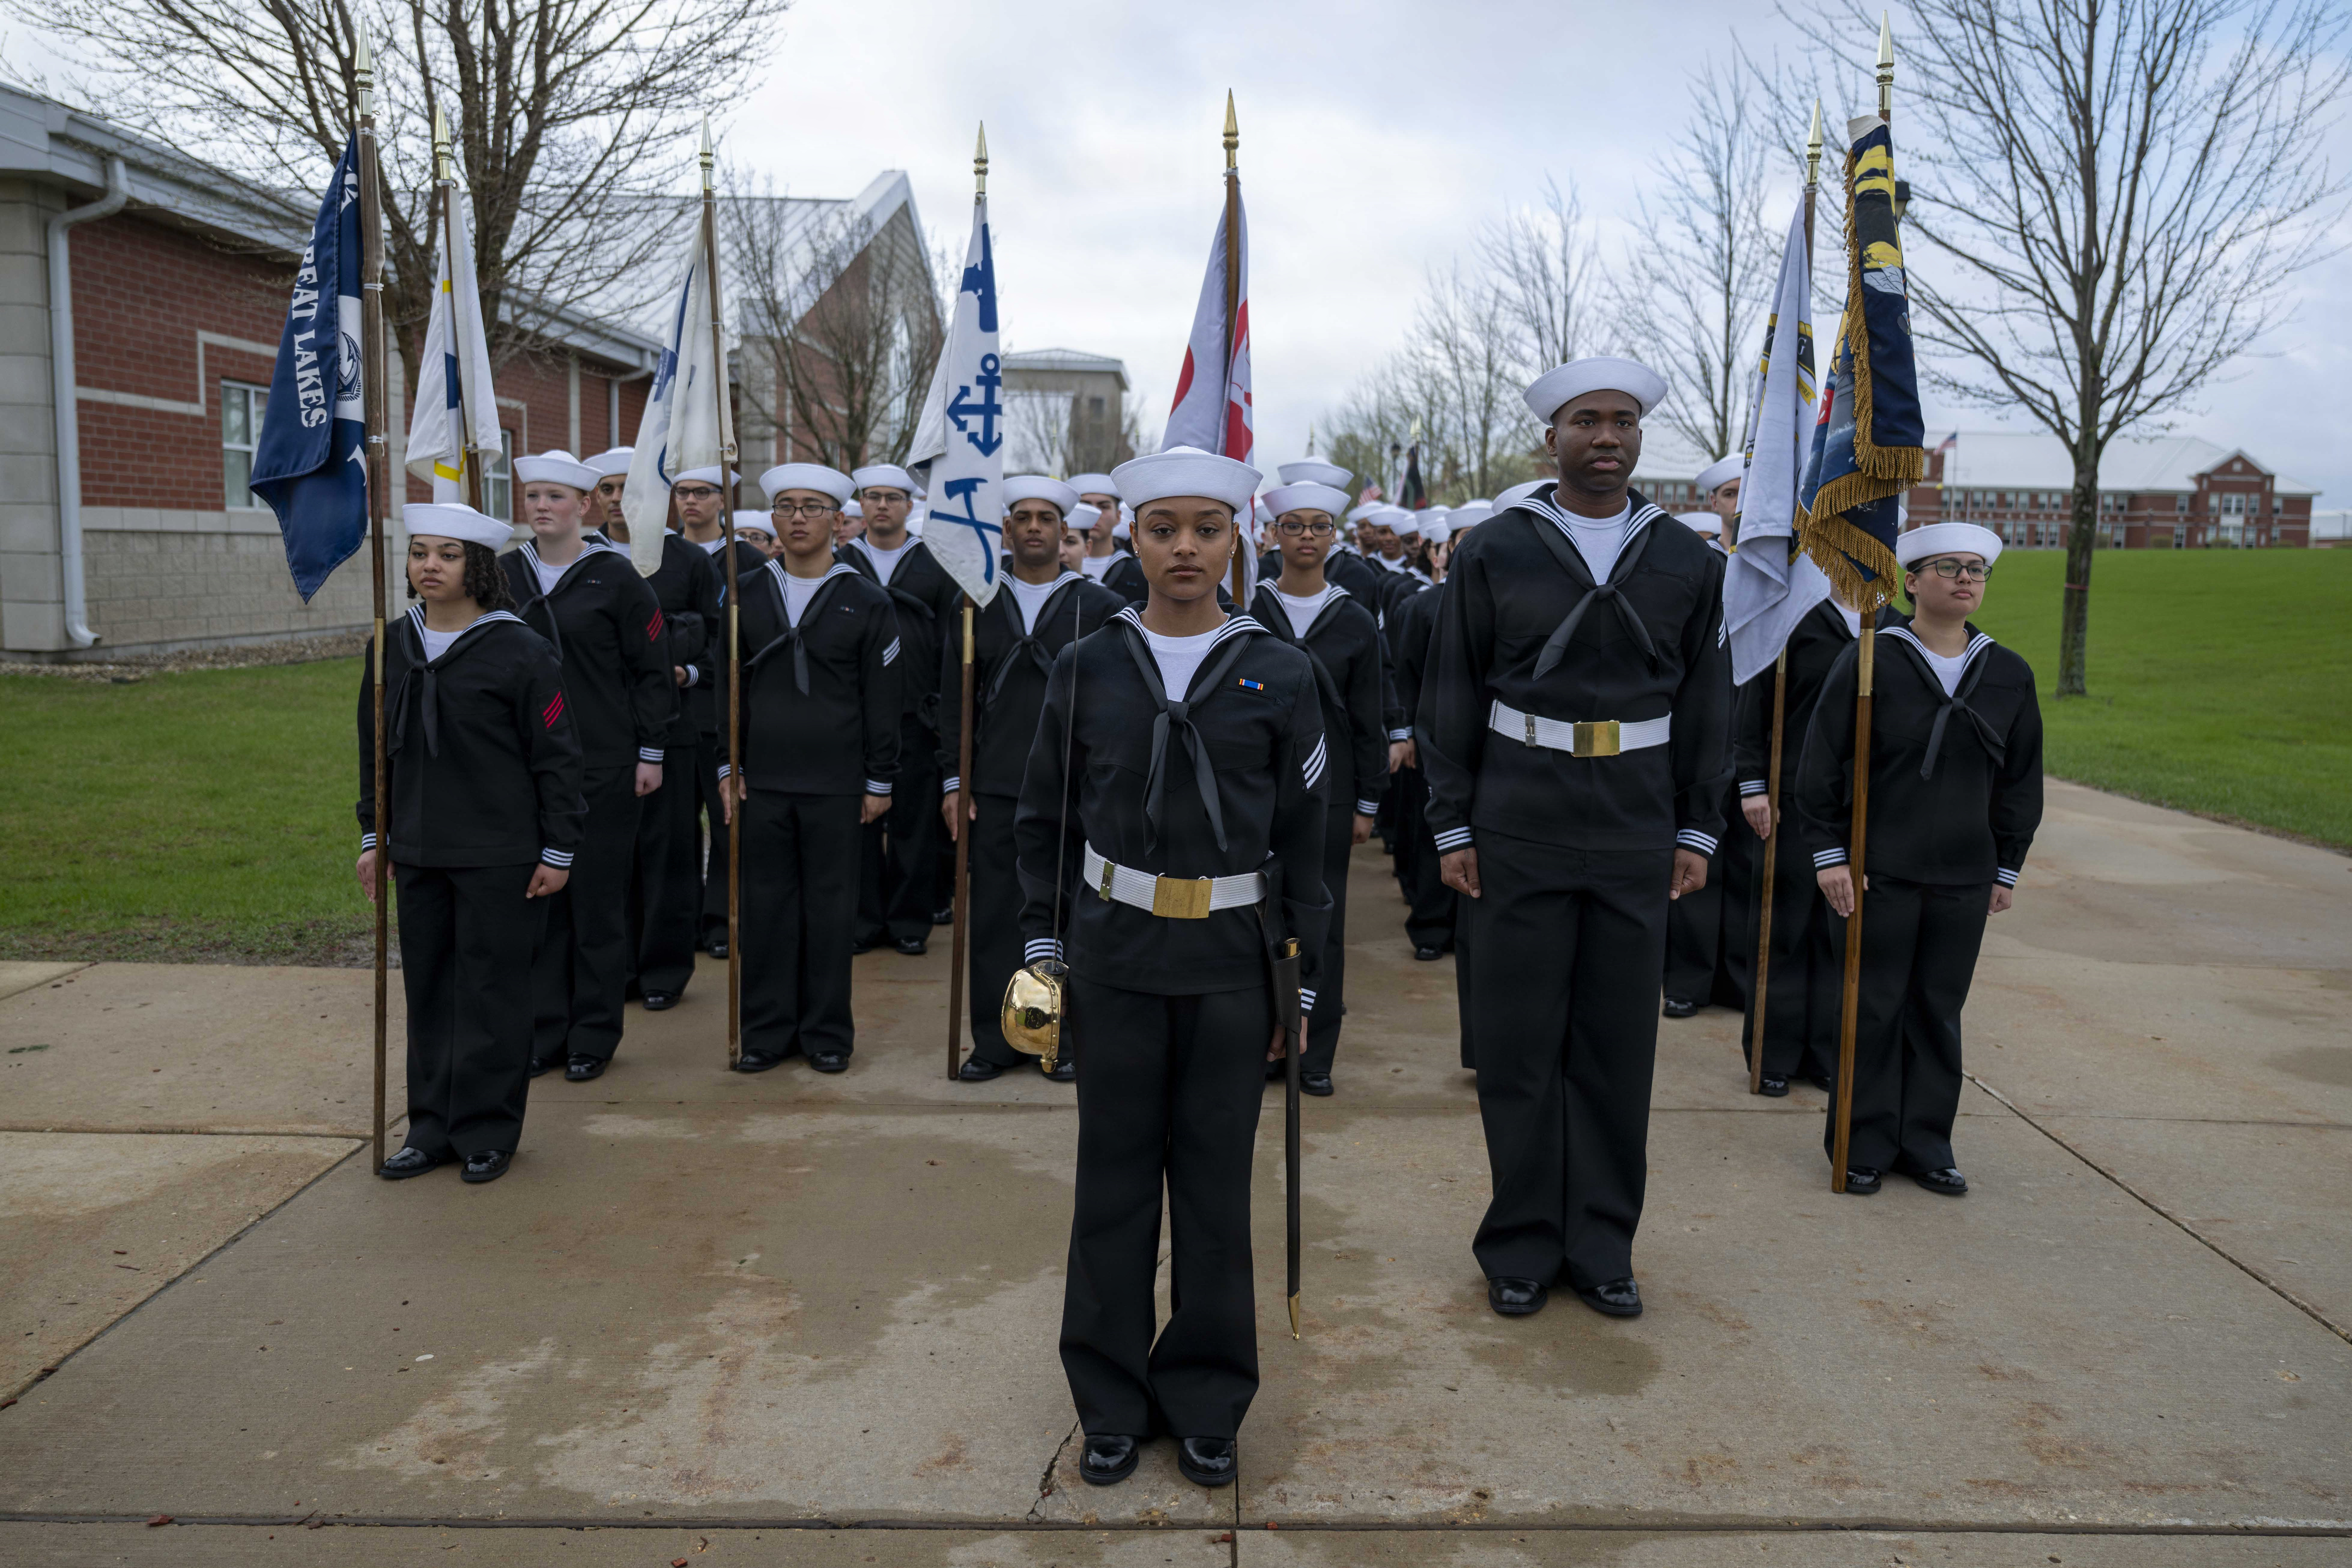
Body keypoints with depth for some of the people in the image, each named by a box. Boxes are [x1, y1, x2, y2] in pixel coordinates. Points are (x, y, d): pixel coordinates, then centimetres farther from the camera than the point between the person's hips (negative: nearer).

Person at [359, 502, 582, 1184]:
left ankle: (488, 1133, 16)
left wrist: (557, 851, -9)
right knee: (428, 990, 12)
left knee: (492, 992, 3)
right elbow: (376, 747, 17)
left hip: (500, 858, -5)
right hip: (417, 853, 6)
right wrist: (373, 835, 15)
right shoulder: (393, 645, 7)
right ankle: (434, 1127, 25)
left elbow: (556, 757, -8)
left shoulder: (521, 651, -10)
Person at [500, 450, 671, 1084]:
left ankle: (594, 1036, 15)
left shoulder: (615, 576, -4)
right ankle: (543, 1032, 19)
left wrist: (651, 752, -5)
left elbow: (653, 669, -2)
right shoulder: (506, 574, 8)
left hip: (603, 766, -4)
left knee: (598, 900, 3)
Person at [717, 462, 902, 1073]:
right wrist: (728, 766, 5)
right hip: (762, 781, 2)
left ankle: (827, 1032, 17)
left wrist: (880, 781, -2)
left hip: (836, 785, -2)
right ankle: (767, 1030, 18)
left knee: (830, 908, 4)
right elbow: (729, 687, 11)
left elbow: (883, 700, 1)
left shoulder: (866, 601, 0)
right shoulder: (745, 593, 7)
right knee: (766, 905, 6)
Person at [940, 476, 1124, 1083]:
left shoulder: (1100, 607, 3)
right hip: (995, 791, 2)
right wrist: (955, 780, 3)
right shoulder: (980, 604, 8)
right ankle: (996, 1039, 16)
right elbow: (955, 701, 9)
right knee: (994, 917, 5)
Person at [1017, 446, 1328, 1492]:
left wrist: (1304, 975, 3)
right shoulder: (1086, 670, 1)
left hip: (1232, 959, 0)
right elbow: (1044, 821, 8)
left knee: (1217, 1179, 8)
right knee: (1116, 1176, 8)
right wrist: (1040, 944, 5)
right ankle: (1114, 1404, 25)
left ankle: (1206, 1405, 25)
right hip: (1116, 953, 1)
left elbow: (1303, 837, 4)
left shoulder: (1278, 676, 0)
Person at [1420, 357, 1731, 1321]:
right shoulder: (1493, 553, 0)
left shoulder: (1688, 563, 7)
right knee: (1516, 1045, 4)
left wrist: (1698, 831, 6)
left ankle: (1602, 1247, 22)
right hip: (1518, 832, -2)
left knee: (1619, 1047, 8)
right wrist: (1453, 826, -3)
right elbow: (1450, 699, 2)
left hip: (1637, 838, 2)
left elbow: (1706, 707, 11)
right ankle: (1521, 1247, 20)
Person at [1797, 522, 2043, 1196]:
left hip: (1964, 878, 4)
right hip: (1877, 871, -4)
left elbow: (2022, 780, 14)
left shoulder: (2010, 676, 7)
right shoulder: (1869, 661, -6)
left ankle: (1926, 1145, 23)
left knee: (1941, 1012, 10)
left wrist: (2008, 867, 12)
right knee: (1874, 1010, 3)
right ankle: (1863, 1147, 16)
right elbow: (1822, 763, -5)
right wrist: (1830, 853, -8)